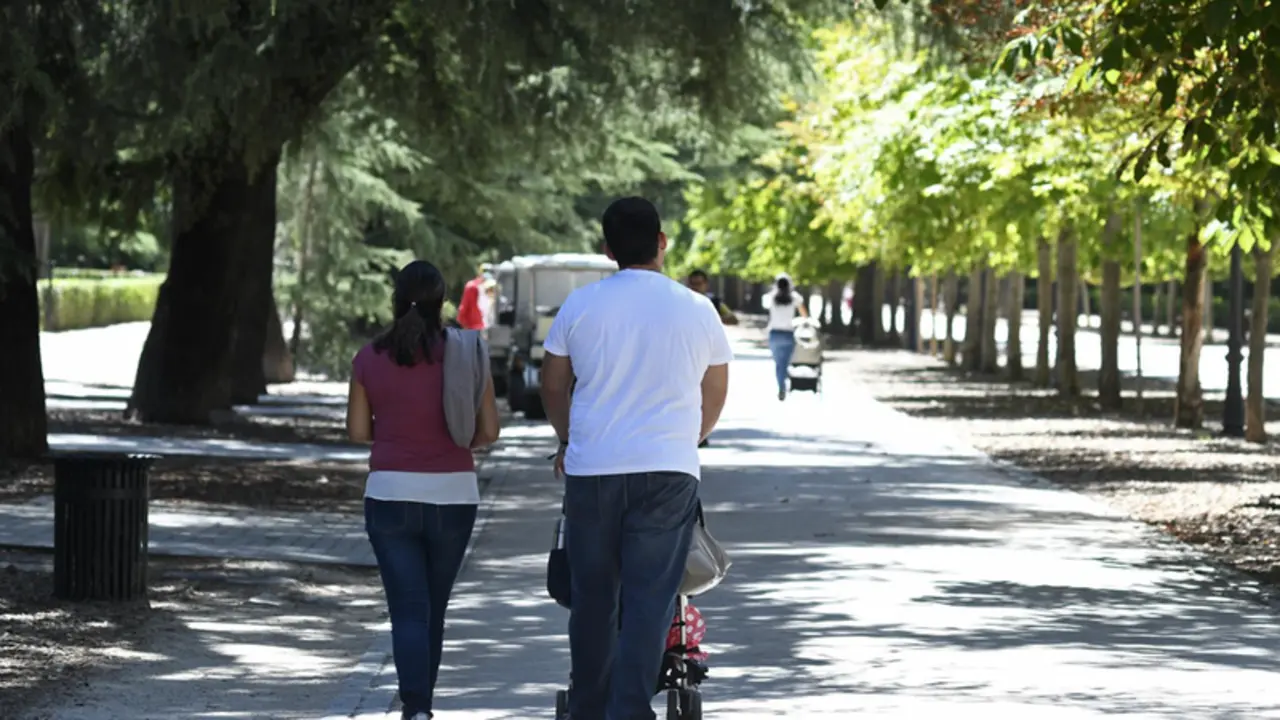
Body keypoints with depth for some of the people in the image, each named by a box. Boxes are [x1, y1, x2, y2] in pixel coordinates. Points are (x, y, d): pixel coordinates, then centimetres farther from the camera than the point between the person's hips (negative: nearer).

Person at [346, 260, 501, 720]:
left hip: (391, 496, -1)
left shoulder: (370, 358, -3)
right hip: (453, 496, 1)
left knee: (408, 611, -2)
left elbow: (357, 430, 3)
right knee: (434, 609, 16)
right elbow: (489, 431, -1)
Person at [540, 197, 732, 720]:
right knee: (649, 601, -3)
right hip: (669, 471, -1)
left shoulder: (580, 305, 2)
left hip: (591, 468, 1)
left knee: (593, 599, 11)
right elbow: (714, 398, 15)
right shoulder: (697, 310, 2)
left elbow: (553, 387, 15)